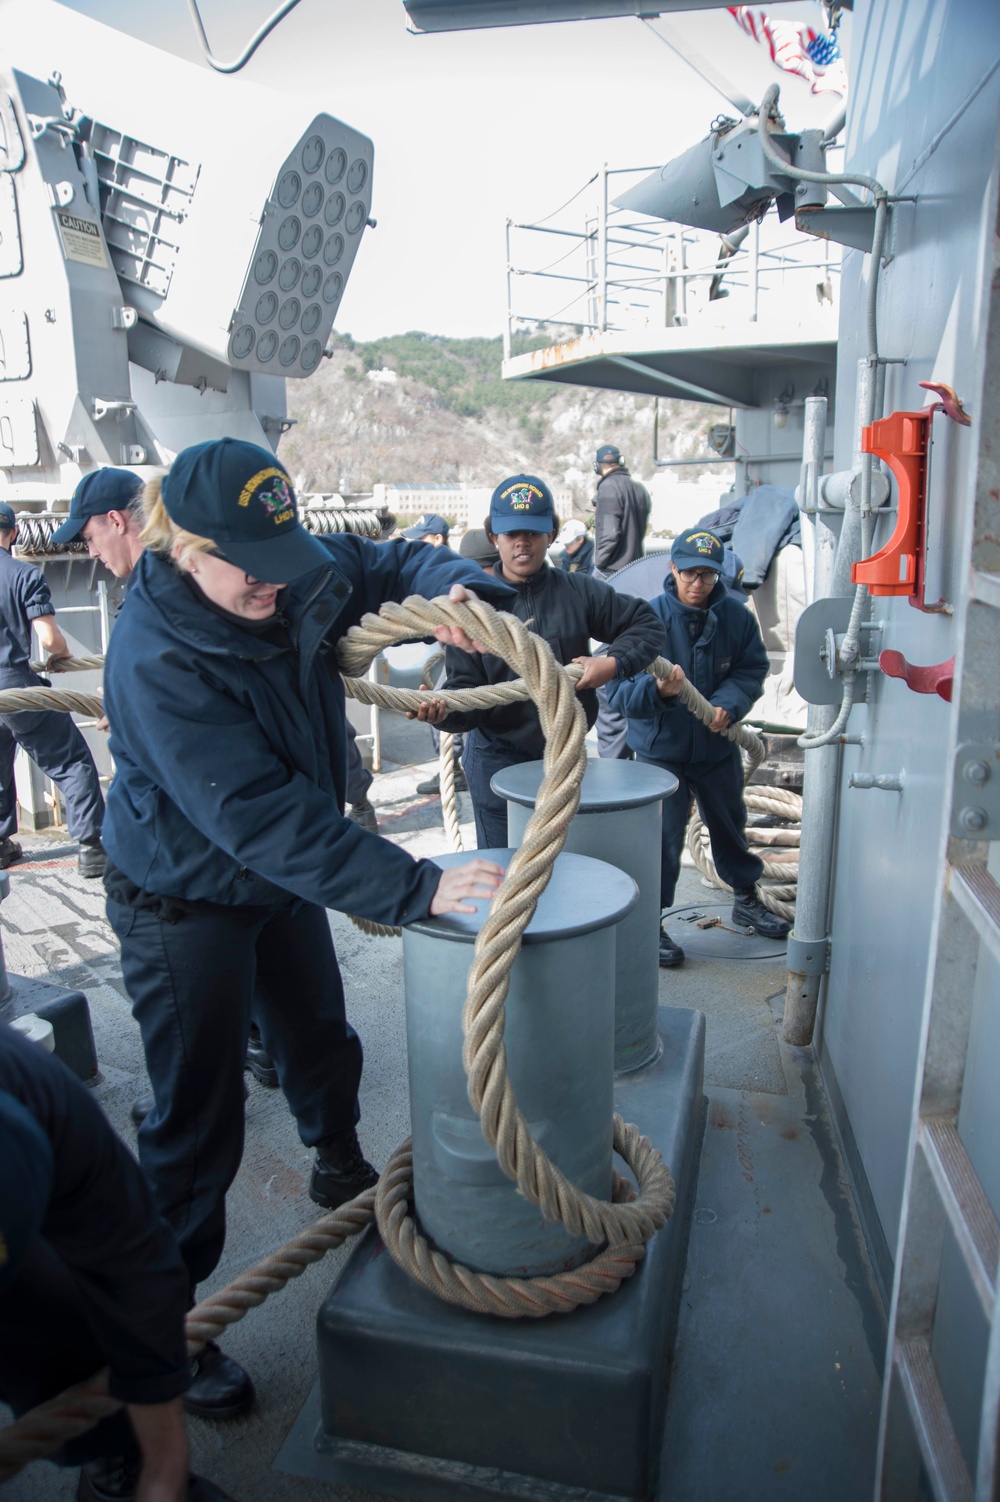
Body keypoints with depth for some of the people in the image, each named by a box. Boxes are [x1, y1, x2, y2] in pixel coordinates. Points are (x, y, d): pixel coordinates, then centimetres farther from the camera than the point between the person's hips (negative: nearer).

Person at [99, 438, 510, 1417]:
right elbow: (261, 816, -39)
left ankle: (340, 1171, 56)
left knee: (321, 1041, 25)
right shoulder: (157, 659, -32)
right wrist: (417, 887, -44)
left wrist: (456, 592, -22)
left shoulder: (289, 581, -12)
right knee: (198, 1118, 3)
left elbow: (397, 565, 2)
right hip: (186, 904, -7)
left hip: (283, 881, 7)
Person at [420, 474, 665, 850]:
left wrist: (614, 663, -11)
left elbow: (646, 624, 6)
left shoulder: (579, 592, -2)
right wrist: (443, 709, -32)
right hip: (498, 758, -2)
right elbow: (466, 687, -10)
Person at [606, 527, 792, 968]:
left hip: (717, 746, 4)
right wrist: (657, 689, -41)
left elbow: (752, 670, 0)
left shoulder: (736, 616, -8)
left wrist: (728, 703, -20)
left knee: (731, 825, 21)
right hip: (660, 750, -4)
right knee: (661, 837, -5)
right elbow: (619, 691, -21)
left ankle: (746, 902, 44)